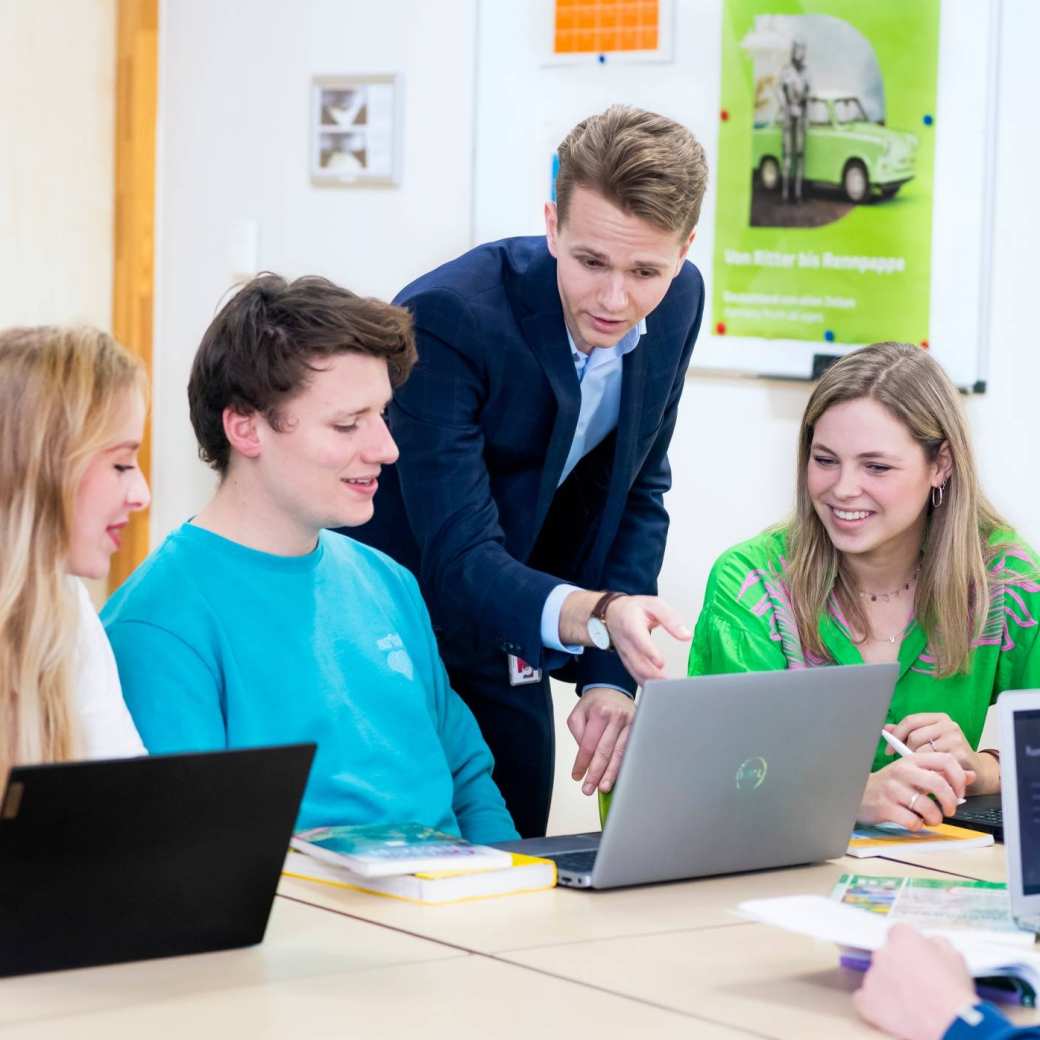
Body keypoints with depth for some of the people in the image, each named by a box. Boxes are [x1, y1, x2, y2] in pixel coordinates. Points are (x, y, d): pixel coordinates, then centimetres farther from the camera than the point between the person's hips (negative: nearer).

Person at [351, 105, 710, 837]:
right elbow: (459, 558, -32)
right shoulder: (445, 318, -29)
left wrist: (610, 678, -9)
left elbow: (637, 494, 1)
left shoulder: (677, 304, -9)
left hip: (503, 653, 6)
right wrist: (598, 616, -49)